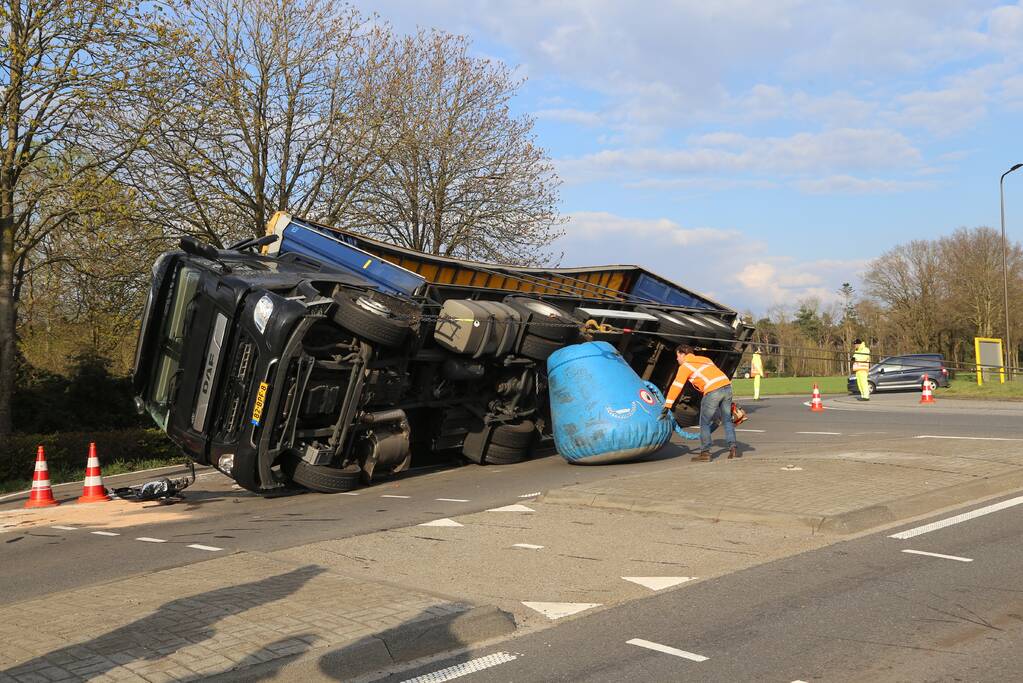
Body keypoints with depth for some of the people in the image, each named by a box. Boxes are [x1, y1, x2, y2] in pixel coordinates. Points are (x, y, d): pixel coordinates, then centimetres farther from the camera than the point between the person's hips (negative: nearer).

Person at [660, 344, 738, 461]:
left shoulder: (685, 366, 8)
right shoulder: (705, 359, 28)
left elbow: (676, 386, 2)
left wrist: (667, 406, 2)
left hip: (713, 391, -7)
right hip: (727, 385, 7)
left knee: (705, 423, 6)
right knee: (727, 420, 17)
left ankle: (705, 453, 5)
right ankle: (733, 448, 13)